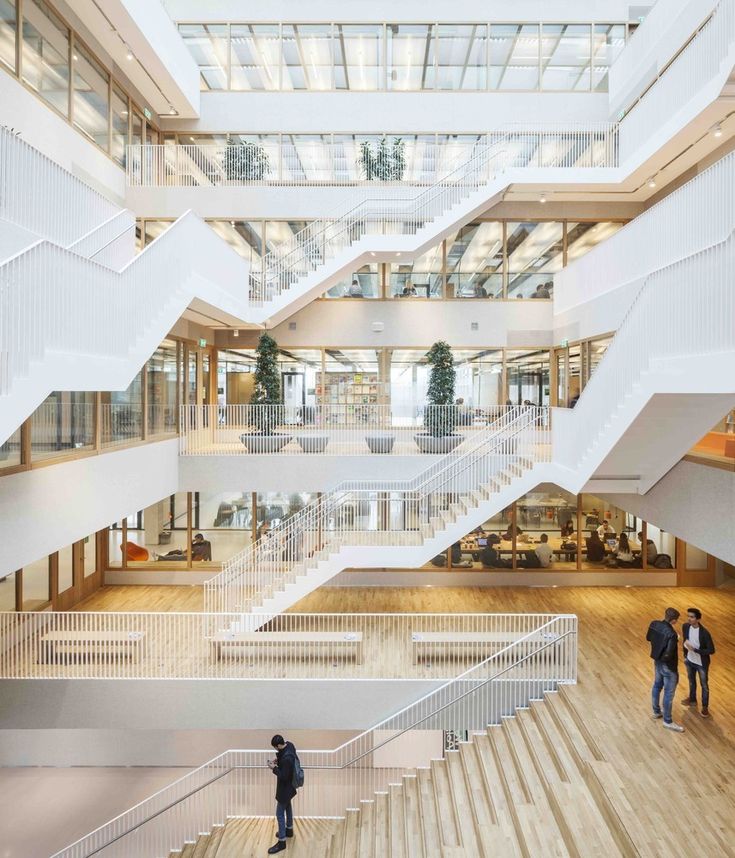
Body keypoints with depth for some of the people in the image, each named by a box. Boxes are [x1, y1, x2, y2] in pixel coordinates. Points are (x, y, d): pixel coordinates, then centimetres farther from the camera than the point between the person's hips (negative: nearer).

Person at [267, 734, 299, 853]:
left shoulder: (287, 758, -38)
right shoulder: (289, 745, -12)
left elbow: (284, 776, -28)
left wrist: (274, 768, -21)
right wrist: (278, 760, -5)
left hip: (285, 787, -9)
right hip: (289, 785, 9)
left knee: (280, 814, 7)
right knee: (287, 806, 28)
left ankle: (282, 842, 21)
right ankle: (289, 830, 48)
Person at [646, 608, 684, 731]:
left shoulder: (654, 624, -11)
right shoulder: (672, 634, -34)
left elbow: (648, 638, 6)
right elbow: (668, 655, -32)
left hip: (657, 661, 7)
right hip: (668, 666, -7)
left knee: (657, 686, 25)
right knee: (669, 693, 11)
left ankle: (656, 712, 44)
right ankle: (667, 721, 27)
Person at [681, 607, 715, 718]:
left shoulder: (704, 633, -30)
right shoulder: (685, 627, -14)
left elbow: (711, 650, -24)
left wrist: (694, 649, -30)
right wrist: (685, 655, 9)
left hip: (701, 664, -5)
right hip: (690, 661, 5)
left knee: (704, 685, 17)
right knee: (691, 681, 26)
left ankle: (705, 707, 37)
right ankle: (692, 699, 49)